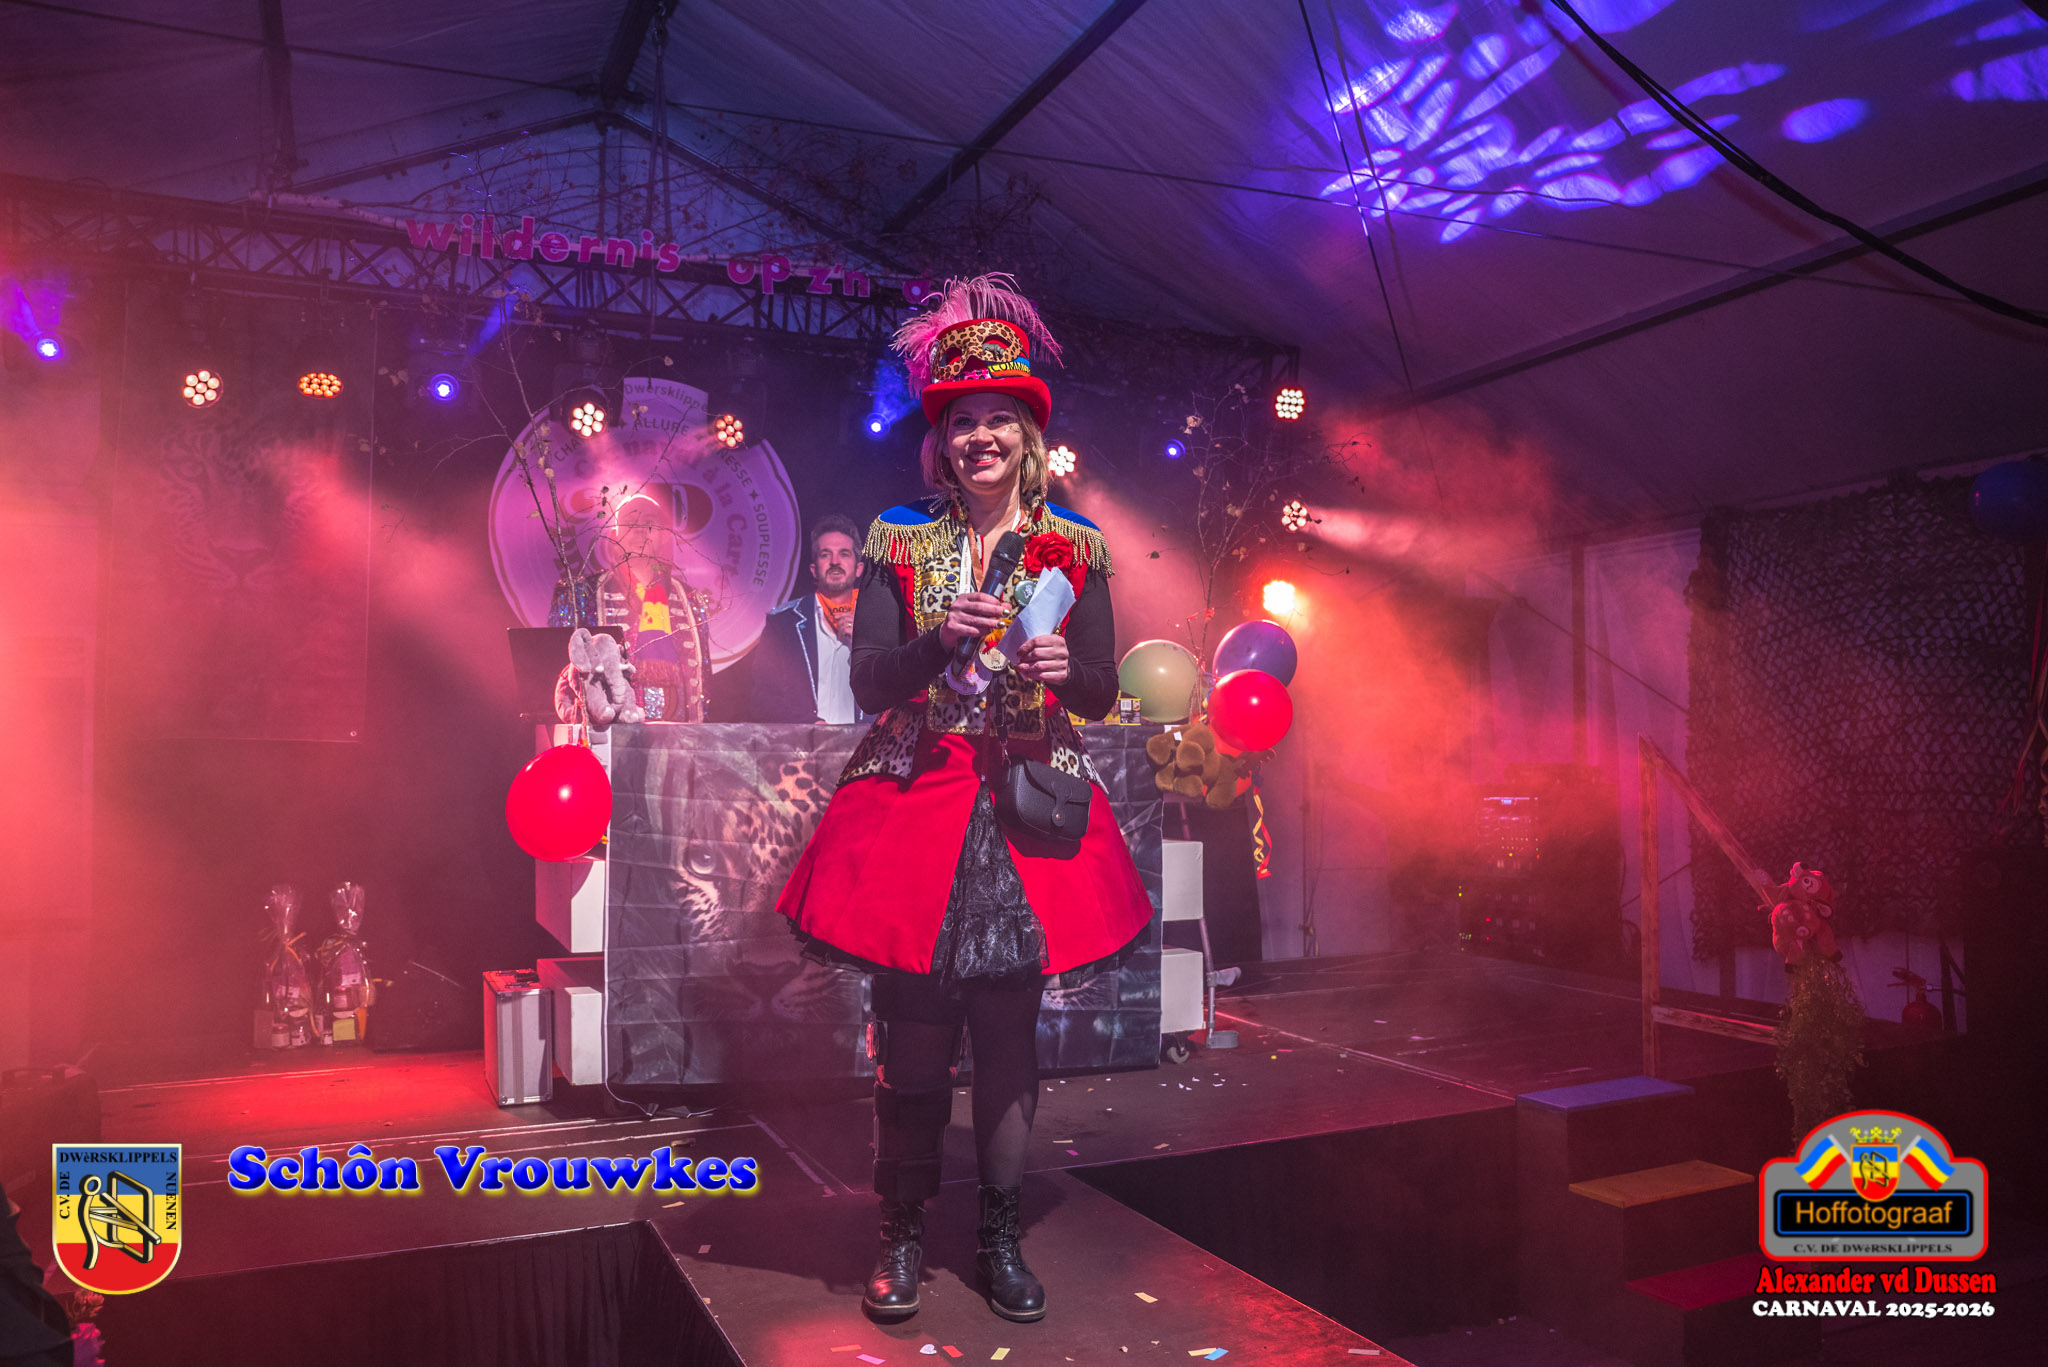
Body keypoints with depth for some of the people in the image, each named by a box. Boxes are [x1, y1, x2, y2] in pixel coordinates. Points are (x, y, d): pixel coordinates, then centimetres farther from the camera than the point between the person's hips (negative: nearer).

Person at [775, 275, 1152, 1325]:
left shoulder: (1076, 549, 6)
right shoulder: (899, 542, 4)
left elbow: (1103, 696, 5)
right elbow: (868, 685, -2)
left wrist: (1065, 667, -17)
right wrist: (940, 639, -19)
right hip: (916, 798, 0)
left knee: (1010, 1030, 4)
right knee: (912, 1032, 1)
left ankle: (1001, 1238, 20)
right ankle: (903, 1238, 18)